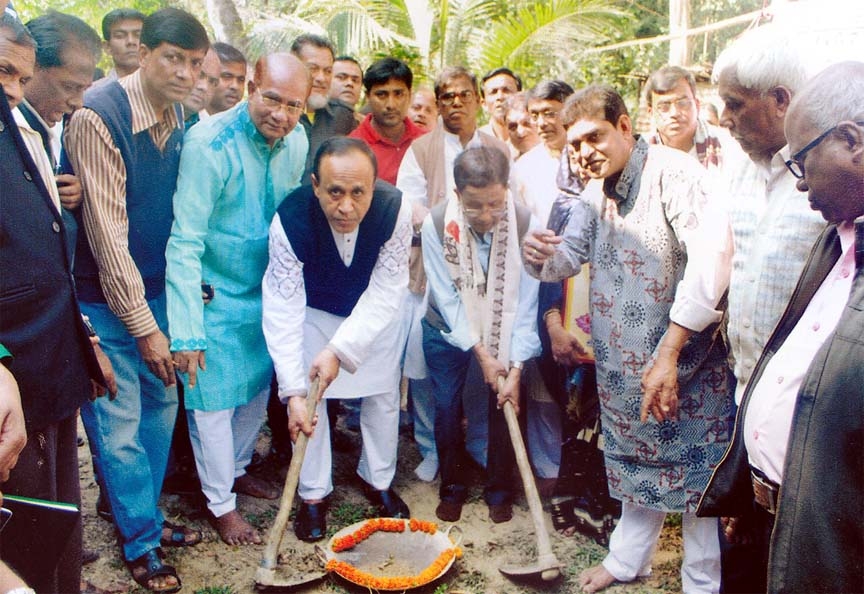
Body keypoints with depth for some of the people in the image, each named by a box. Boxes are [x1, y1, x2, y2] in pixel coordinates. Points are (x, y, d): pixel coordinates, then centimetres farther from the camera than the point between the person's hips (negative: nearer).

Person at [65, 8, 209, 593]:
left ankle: (149, 516, 35)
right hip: (106, 297, -7)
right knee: (120, 424, 3)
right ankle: (141, 541, 21)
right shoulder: (99, 115, -20)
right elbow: (107, 232, -20)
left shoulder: (179, 117, 2)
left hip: (156, 288, 7)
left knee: (161, 405, 16)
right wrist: (143, 325, -17)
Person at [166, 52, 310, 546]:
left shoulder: (297, 141, -5)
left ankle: (237, 468, 44)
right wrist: (186, 332, -27)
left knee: (258, 389, 20)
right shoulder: (209, 146, -25)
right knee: (214, 401, 5)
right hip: (216, 297, -6)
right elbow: (184, 244, -25)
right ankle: (222, 504, 25)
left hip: (267, 293, 7)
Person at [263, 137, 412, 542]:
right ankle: (314, 494, 17)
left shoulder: (394, 209, -34)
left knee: (383, 394, 9)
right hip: (313, 310, -1)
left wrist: (339, 349, -37)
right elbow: (283, 311, -32)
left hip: (375, 309, 1)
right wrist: (293, 391, -36)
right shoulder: (290, 220, -35)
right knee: (309, 402, -3)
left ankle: (378, 481, 31)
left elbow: (386, 293, -28)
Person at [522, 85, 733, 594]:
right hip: (624, 362, 7)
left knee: (698, 466, 5)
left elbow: (713, 251, -30)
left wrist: (668, 352, -31)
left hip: (686, 354, -7)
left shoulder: (673, 172, -19)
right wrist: (543, 257, -18)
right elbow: (570, 256, 9)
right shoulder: (595, 194, 7)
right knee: (637, 456, 20)